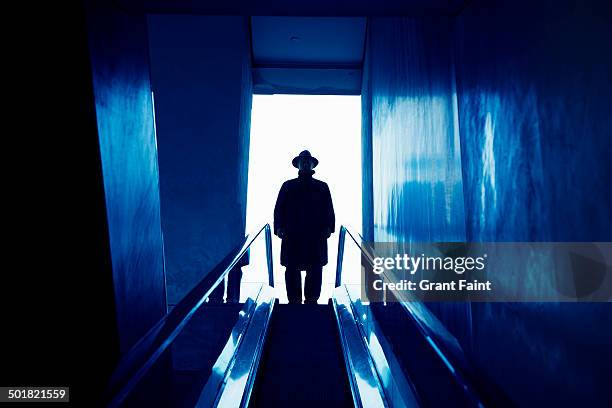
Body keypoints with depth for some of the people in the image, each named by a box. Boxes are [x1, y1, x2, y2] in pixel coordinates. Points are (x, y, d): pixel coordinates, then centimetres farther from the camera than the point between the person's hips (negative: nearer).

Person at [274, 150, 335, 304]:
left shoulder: (322, 187, 15)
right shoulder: (288, 186, 13)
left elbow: (329, 209, 10)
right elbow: (279, 208, 9)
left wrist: (328, 227, -4)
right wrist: (279, 227, -4)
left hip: (316, 237, 0)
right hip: (292, 237, 0)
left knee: (315, 270, 1)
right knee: (292, 270, 2)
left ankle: (312, 299, 10)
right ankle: (294, 300, 11)